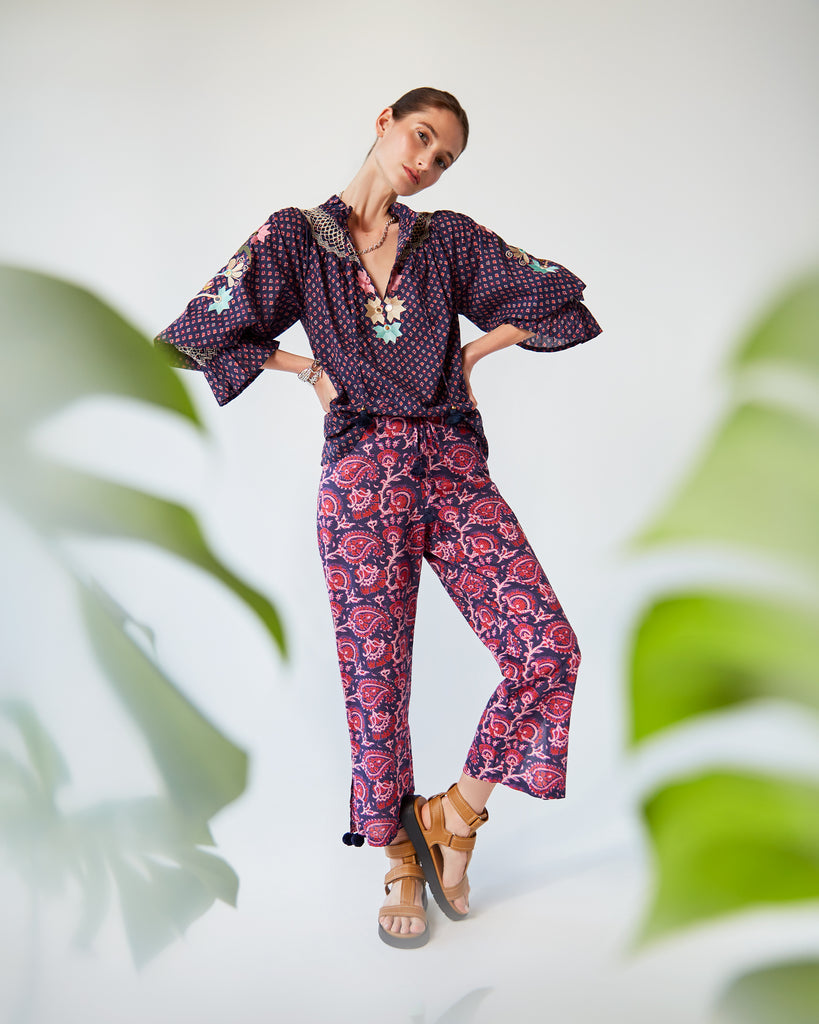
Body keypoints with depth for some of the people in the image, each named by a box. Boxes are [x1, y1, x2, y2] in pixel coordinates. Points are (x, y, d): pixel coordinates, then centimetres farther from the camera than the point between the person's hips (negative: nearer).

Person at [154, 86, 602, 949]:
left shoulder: (449, 239, 13)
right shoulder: (296, 237, 8)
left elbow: (566, 305, 16)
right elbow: (197, 335, 5)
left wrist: (473, 352, 9)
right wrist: (312, 369, 4)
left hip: (453, 466, 2)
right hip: (362, 473, -2)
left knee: (549, 649, -11)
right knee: (376, 678, 2)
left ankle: (453, 814, 11)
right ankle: (400, 861, 24)